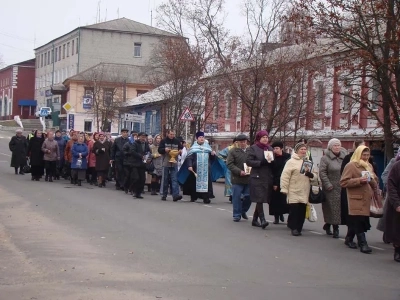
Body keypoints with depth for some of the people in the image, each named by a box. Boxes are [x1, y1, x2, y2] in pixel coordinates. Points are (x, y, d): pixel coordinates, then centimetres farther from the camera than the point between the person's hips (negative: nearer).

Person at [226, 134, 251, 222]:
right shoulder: (233, 151, -1)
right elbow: (229, 164, -8)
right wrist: (239, 172, -17)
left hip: (248, 178, 3)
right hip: (237, 178, -3)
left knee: (248, 196, 5)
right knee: (236, 197, 0)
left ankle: (243, 211, 29)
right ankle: (237, 215, 11)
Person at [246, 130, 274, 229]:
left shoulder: (270, 149, 16)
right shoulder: (253, 148, 0)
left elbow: (274, 162, 21)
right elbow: (249, 161, -9)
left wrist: (271, 162, -2)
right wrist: (261, 163, -17)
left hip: (268, 178, 5)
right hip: (257, 177, -5)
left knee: (261, 200, 9)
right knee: (259, 198, -13)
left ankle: (255, 220, 18)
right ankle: (262, 219, -16)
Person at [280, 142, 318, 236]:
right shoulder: (291, 161, -3)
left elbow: (315, 177, 17)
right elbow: (285, 176, -8)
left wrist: (311, 175, -6)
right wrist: (284, 189, -14)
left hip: (304, 192, 5)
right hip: (294, 192, -5)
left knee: (302, 211, 6)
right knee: (294, 209, -8)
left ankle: (298, 228, 15)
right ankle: (294, 228, 1)